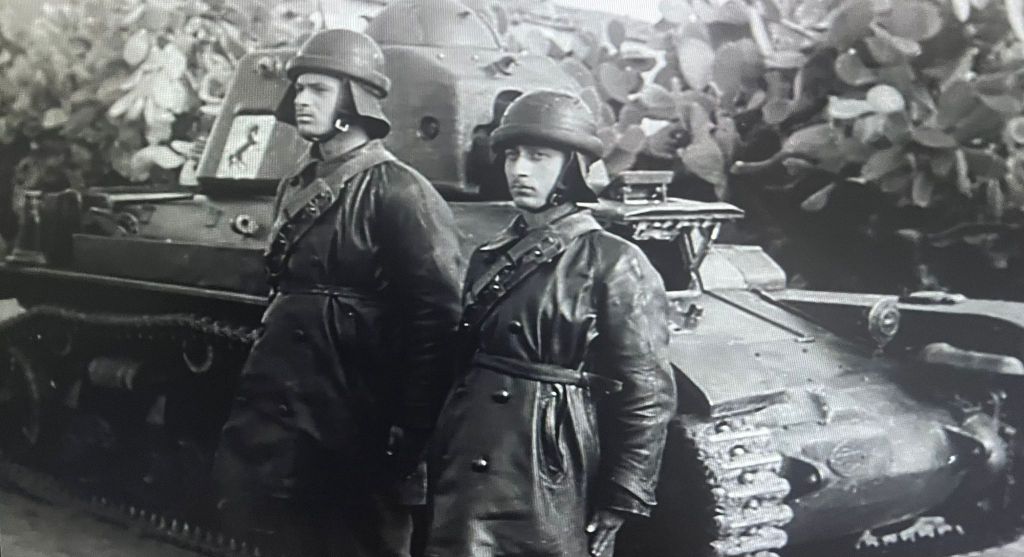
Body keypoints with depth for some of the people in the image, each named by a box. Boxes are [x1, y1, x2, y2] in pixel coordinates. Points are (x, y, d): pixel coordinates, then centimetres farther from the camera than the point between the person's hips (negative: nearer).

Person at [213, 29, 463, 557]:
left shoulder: (398, 192, -11)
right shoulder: (296, 187, 14)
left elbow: (436, 320, -16)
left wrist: (410, 434, -18)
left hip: (350, 432, -8)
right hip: (278, 416, 8)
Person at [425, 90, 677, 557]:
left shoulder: (615, 264, -6)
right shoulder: (488, 258, 13)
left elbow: (648, 397, -9)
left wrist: (616, 508, -12)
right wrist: (438, 469, 12)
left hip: (552, 498, -5)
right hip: (465, 487, 6)